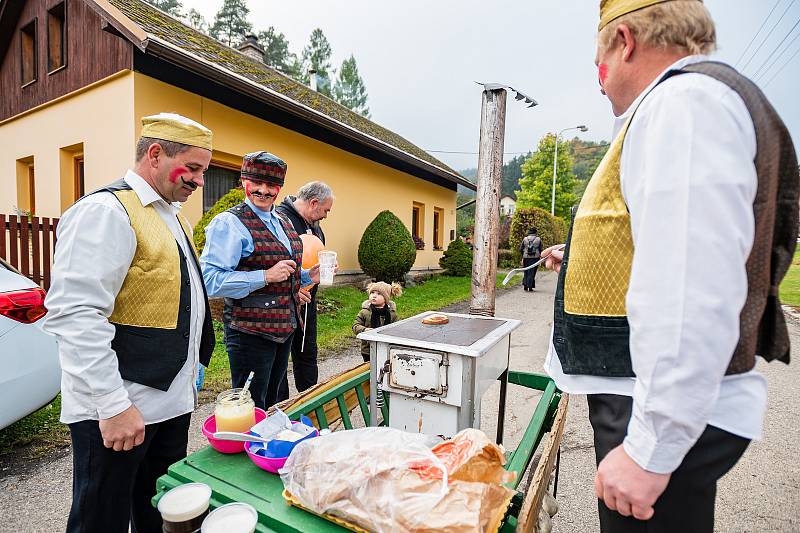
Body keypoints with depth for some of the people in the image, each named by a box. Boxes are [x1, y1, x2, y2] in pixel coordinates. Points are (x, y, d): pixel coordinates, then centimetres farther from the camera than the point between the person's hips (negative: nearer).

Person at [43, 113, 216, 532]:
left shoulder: (170, 214, 13)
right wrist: (113, 405, -23)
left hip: (171, 400, 8)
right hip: (117, 410, -8)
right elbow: (75, 316, -23)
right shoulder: (105, 211, -16)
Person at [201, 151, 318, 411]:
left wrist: (307, 276, 7)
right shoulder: (229, 222, -13)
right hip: (250, 331, -8)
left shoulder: (282, 223, 13)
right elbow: (210, 280, -21)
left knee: (271, 405, 23)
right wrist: (265, 276, -26)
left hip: (284, 328, 8)